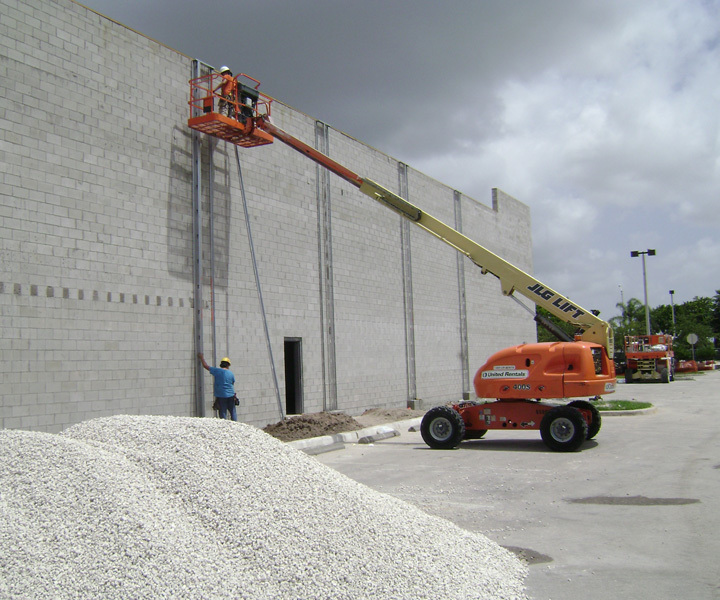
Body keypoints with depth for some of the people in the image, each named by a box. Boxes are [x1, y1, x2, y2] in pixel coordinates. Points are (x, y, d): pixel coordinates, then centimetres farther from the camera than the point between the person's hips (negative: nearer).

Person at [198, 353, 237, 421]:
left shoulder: (216, 371, -4)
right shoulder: (231, 373, 3)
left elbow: (205, 366, 3)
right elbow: (232, 384, 10)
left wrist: (201, 357, 17)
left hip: (220, 396, -1)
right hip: (230, 395, 2)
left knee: (222, 413, 2)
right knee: (233, 412, 8)